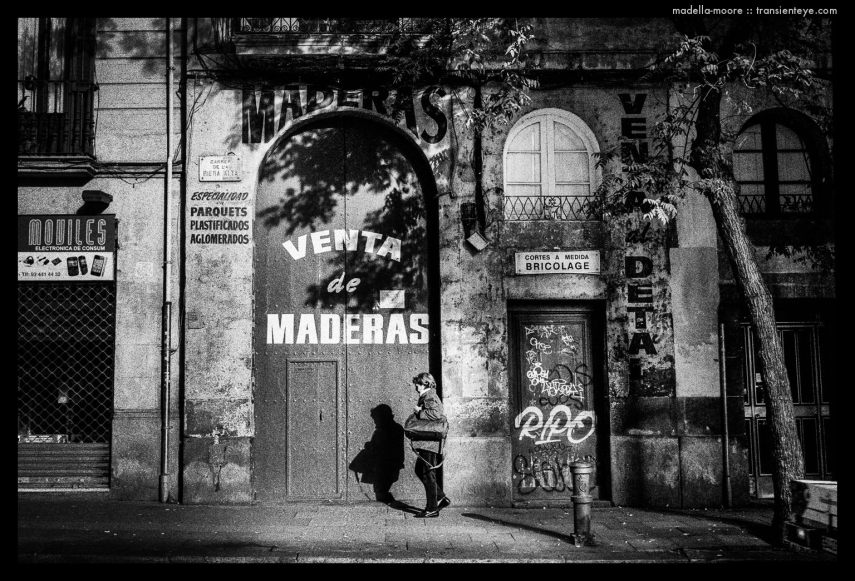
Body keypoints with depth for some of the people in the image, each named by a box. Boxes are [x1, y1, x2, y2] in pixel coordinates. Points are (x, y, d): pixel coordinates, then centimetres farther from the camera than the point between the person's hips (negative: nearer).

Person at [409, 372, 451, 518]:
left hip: (429, 443, -11)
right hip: (425, 443, 11)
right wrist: (419, 412, 8)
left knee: (428, 474, -4)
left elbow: (436, 414, -30)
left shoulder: (430, 397, -13)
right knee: (420, 470, 17)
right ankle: (441, 498, 21)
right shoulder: (426, 396, 19)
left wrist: (419, 411, -19)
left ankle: (432, 509, 4)